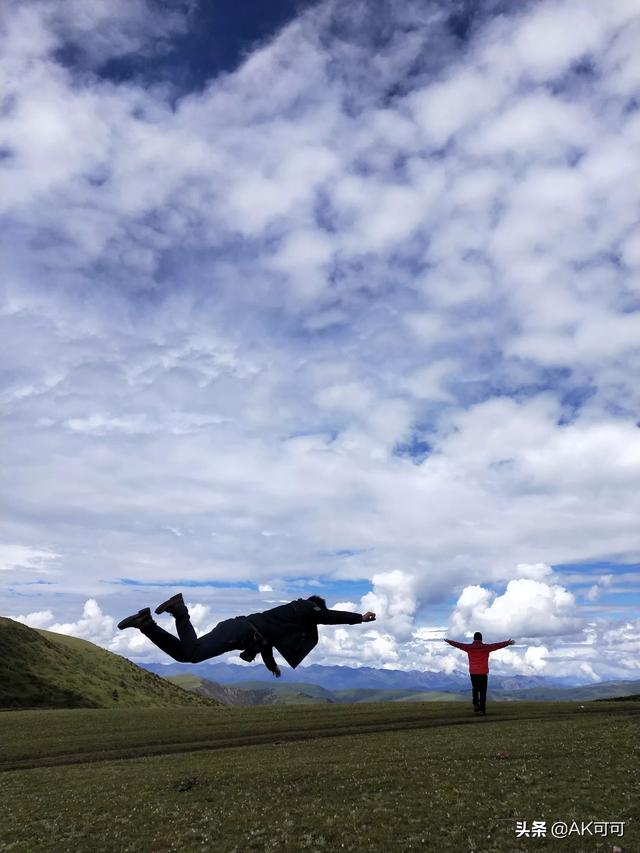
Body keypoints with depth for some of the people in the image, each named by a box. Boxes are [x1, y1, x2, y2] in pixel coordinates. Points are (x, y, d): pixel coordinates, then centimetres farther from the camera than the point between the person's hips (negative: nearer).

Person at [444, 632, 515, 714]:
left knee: (475, 689, 19)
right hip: (483, 673, -1)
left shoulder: (469, 647, -2)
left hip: (473, 673, 1)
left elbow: (458, 644, 7)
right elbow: (498, 645, 0)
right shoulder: (486, 647, -5)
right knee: (483, 692, 7)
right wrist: (508, 643, 11)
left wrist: (448, 641, 21)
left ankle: (476, 704, 3)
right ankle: (482, 709, 6)